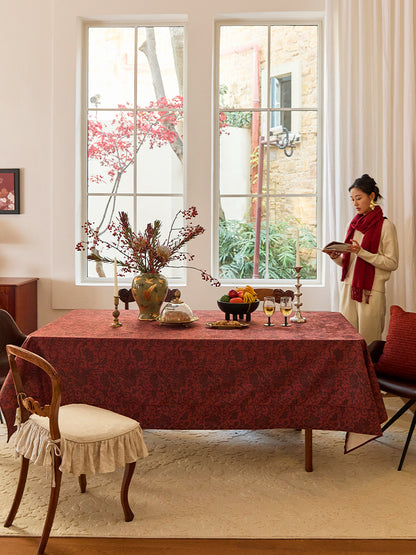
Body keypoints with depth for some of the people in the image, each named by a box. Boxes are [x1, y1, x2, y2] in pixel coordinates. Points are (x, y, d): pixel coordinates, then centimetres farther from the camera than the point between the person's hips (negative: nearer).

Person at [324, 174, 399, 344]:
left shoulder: (385, 226, -5)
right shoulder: (354, 224, 14)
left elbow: (392, 263, -10)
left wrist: (362, 252, -18)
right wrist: (336, 257, -4)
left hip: (371, 292, -6)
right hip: (349, 289, 6)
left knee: (368, 344, -1)